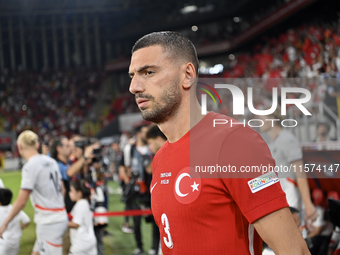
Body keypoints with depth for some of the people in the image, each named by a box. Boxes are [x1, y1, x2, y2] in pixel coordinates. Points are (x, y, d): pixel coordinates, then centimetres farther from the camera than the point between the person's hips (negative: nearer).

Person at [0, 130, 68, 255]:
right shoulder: (51, 161, 9)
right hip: (60, 218, 8)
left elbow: (21, 201, -16)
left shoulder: (30, 166, -14)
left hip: (49, 223, -8)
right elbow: (62, 189, 18)